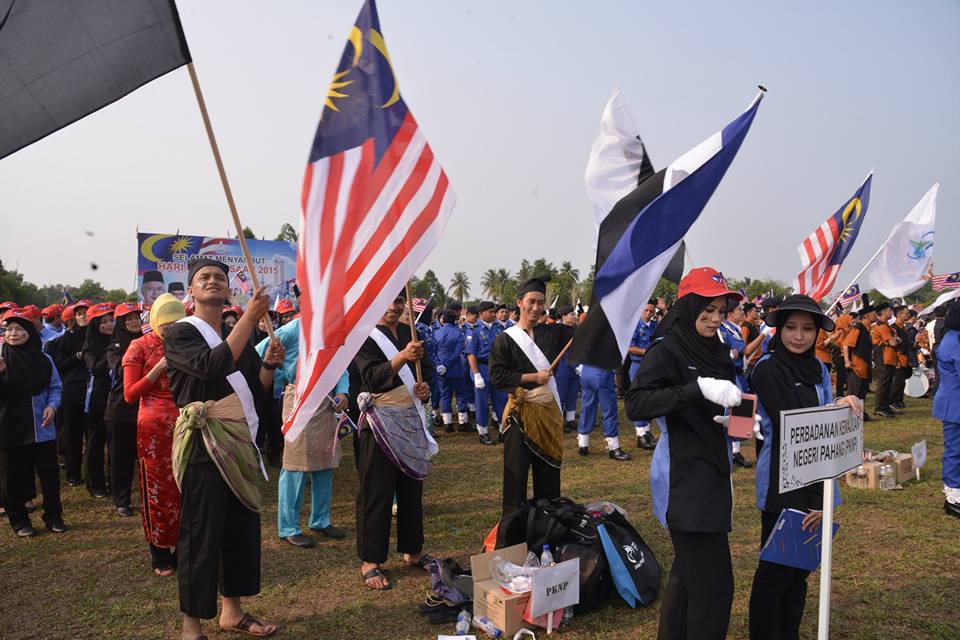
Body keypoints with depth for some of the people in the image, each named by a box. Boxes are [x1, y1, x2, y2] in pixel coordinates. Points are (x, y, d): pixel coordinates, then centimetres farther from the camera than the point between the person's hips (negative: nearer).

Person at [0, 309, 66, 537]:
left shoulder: (43, 359, 1)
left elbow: (55, 387, 10)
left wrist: (52, 405, -8)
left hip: (42, 428, 2)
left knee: (49, 474, 7)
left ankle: (53, 516, 23)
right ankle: (19, 520, 24)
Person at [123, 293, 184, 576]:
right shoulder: (140, 347, -1)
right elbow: (130, 394, -6)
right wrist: (160, 367, -15)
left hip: (185, 424, 3)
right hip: (154, 428, -3)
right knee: (157, 489, 3)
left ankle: (182, 548, 18)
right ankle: (160, 554, 17)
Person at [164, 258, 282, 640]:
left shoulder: (236, 335, 15)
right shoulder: (179, 333, -5)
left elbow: (258, 389, 14)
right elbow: (212, 366, -25)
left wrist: (269, 364, -5)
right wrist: (250, 318, -24)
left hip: (241, 441, 7)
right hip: (204, 443, -7)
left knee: (243, 526, 12)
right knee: (201, 531, -1)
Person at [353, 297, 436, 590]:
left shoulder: (409, 333, 9)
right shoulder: (363, 336, -9)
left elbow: (426, 367, 18)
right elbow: (372, 377, -22)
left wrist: (426, 386, -5)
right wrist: (403, 357, -37)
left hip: (412, 418, 6)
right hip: (381, 420, -6)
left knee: (412, 486, 14)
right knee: (376, 491, 0)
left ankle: (412, 551, 28)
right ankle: (370, 561, 10)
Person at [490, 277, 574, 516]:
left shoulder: (553, 333, 8)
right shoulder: (505, 339, -4)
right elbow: (497, 376, -10)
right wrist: (533, 377, -13)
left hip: (550, 410, 4)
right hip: (521, 412, -4)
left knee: (549, 471, 14)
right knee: (516, 472, 4)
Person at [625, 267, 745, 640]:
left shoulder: (716, 351, 11)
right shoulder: (666, 351, -12)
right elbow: (635, 404, -26)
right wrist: (699, 387, -34)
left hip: (711, 474, 9)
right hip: (686, 479, -9)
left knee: (688, 574, 20)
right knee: (713, 585, -5)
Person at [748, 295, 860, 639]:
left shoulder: (819, 369, 8)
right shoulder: (767, 368, -12)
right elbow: (787, 424, -18)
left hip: (816, 481, 7)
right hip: (782, 485, -6)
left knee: (802, 565, 17)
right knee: (776, 569, 4)